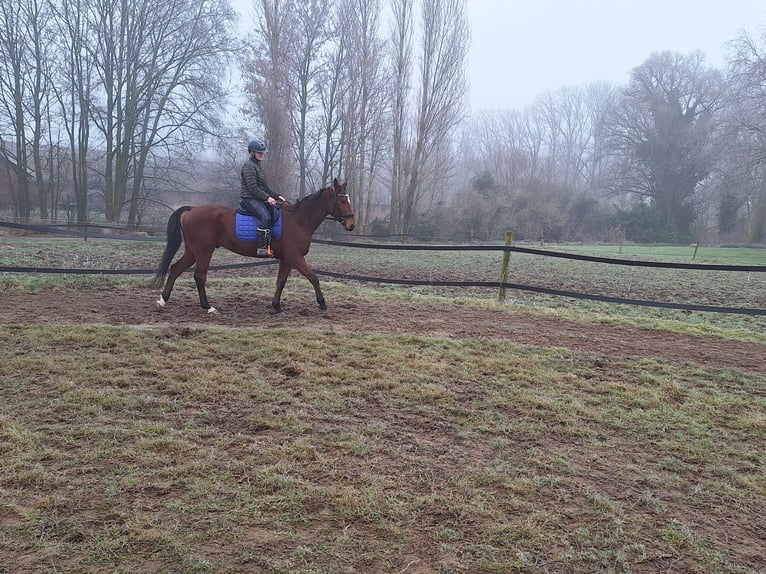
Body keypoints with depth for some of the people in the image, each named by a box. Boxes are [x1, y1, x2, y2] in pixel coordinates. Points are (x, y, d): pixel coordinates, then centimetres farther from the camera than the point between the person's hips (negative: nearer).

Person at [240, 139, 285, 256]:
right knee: (265, 217, -28)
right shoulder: (249, 166, -10)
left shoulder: (258, 165, 21)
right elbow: (252, 187, -20)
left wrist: (276, 196, 15)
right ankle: (261, 248, -30)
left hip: (259, 198, 10)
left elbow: (264, 187, 24)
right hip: (249, 198, -10)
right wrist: (267, 198, -23)